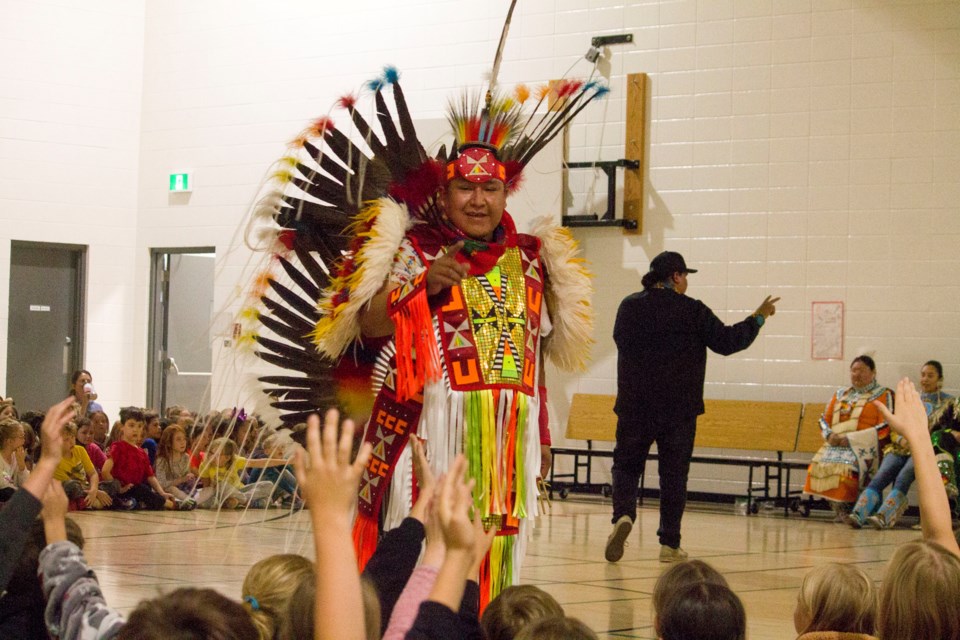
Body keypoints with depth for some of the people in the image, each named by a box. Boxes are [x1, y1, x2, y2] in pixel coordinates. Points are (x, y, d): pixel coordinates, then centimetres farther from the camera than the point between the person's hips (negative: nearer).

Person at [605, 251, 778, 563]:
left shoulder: (630, 306, 2)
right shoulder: (692, 311, -6)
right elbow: (726, 342, -3)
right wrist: (758, 318, 11)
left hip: (634, 407, 2)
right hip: (679, 409, -2)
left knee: (626, 464, 12)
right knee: (674, 473, 5)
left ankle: (623, 514, -16)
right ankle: (669, 543, 6)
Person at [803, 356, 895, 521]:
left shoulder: (884, 395, 8)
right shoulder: (840, 394, 26)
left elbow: (885, 428, -5)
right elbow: (824, 420, 24)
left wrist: (851, 439, -13)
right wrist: (830, 435, -2)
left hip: (865, 447, -5)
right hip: (836, 445, 5)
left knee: (848, 464, -36)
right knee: (819, 463, -26)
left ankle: (846, 510, -27)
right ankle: (840, 511, -23)